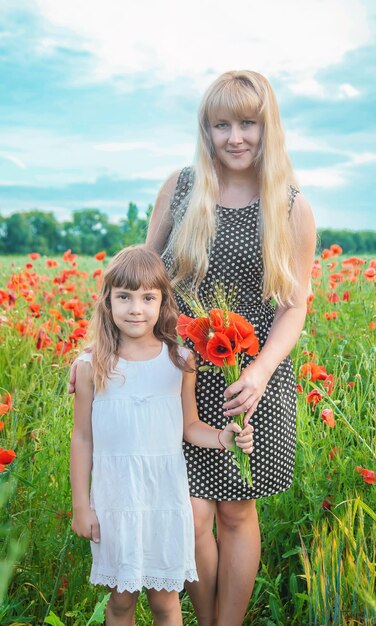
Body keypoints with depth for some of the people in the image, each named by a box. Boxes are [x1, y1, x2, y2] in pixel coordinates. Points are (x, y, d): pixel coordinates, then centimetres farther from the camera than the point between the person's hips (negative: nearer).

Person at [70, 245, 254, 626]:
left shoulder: (180, 362, -6)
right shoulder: (92, 366, -8)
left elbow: (189, 427, 5)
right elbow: (82, 439, -1)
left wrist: (223, 437, -15)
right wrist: (81, 505, 1)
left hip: (166, 498, 1)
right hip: (114, 500, 0)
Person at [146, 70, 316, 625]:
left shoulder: (292, 209, -1)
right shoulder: (179, 188, 2)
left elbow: (294, 307, -1)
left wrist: (260, 370, -19)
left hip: (251, 384, 0)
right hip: (180, 376, 1)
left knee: (236, 515, 11)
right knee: (190, 517, 0)